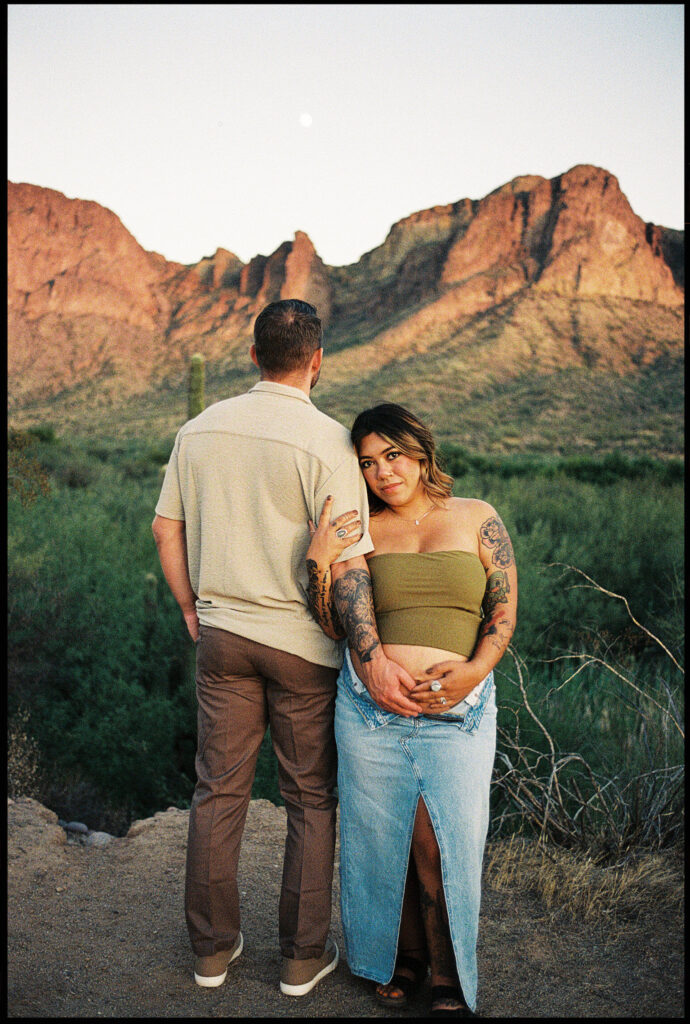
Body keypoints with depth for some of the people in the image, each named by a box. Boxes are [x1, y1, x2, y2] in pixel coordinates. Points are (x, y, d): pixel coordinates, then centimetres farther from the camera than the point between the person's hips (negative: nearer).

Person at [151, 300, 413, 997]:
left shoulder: (200, 429, 2)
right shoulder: (327, 441, -14)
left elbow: (166, 528, 8)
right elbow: (347, 561, -18)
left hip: (221, 632, 5)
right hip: (302, 640, -4)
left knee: (218, 791, 15)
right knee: (311, 801, 12)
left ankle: (212, 948, 31)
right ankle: (303, 956, 26)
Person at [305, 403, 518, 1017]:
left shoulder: (477, 519, 8)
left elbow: (505, 609, 5)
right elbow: (347, 618, -3)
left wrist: (475, 668, -10)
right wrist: (321, 563, -18)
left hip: (457, 713, -1)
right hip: (372, 710, 1)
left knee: (445, 845, 1)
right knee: (381, 838, 11)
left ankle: (451, 979, 27)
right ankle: (400, 958, 37)